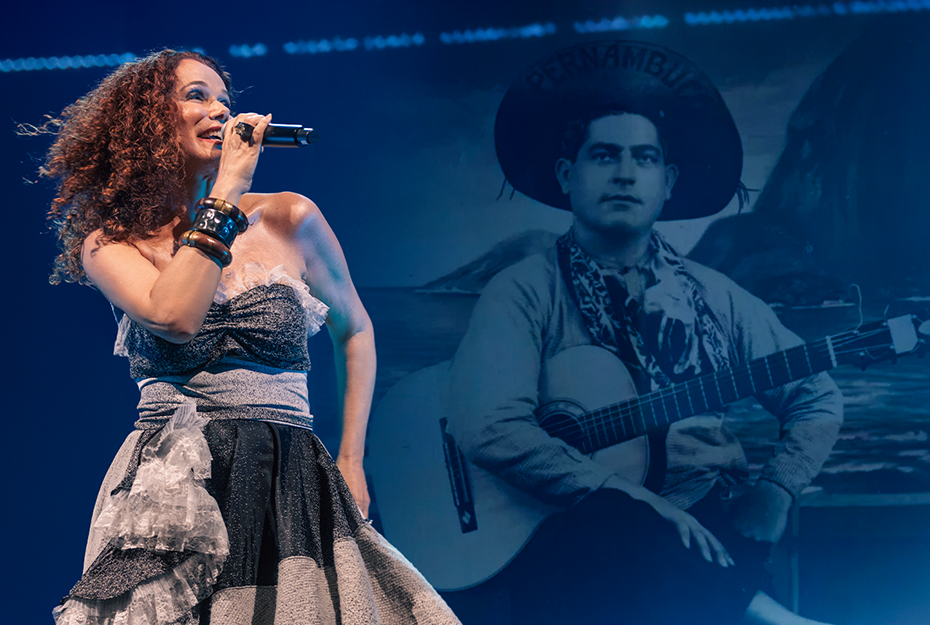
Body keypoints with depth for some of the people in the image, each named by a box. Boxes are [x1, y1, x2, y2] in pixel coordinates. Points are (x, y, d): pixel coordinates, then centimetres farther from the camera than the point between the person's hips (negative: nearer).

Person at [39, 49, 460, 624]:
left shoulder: (289, 220, 6)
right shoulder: (110, 244, 4)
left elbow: (354, 330, 21)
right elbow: (175, 315, -18)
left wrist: (351, 464, 16)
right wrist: (227, 190, -12)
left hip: (293, 491, 1)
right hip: (173, 491, -1)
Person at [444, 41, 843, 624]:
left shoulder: (713, 296, 17)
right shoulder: (526, 293, 4)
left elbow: (818, 399, 23)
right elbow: (491, 431, -12)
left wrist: (773, 494, 2)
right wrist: (636, 500, -18)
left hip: (709, 530, 2)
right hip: (572, 540, -2)